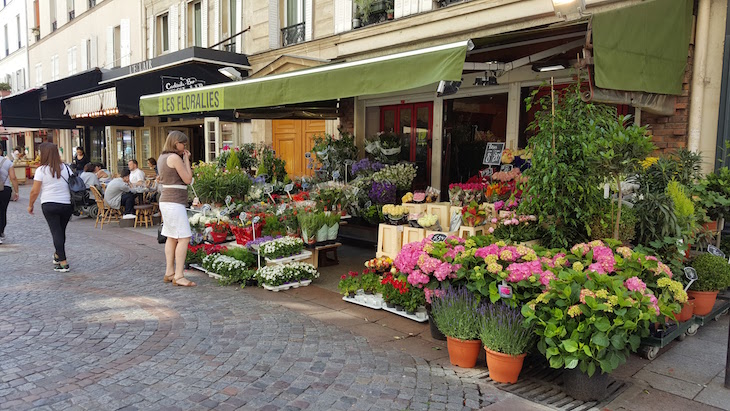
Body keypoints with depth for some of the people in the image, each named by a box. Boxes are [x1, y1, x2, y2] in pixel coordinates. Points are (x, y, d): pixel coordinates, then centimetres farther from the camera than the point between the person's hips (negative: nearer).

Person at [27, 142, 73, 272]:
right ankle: (58, 255, 33)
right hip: (67, 204, 4)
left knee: (56, 232, -2)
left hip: (49, 205, -3)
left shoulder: (41, 170, -8)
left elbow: (35, 191, -7)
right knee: (61, 231, 17)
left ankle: (63, 263, -7)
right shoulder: (66, 168, 3)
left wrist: (30, 205, 7)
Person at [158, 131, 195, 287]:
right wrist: (186, 160, -3)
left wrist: (184, 159, 14)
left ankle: (169, 273, 20)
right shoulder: (175, 157, -14)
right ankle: (179, 276, -9)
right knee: (184, 238, -10)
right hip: (174, 202, -10)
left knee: (172, 238, 14)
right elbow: (187, 179, -11)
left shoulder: (162, 157, 15)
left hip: (166, 200, 10)